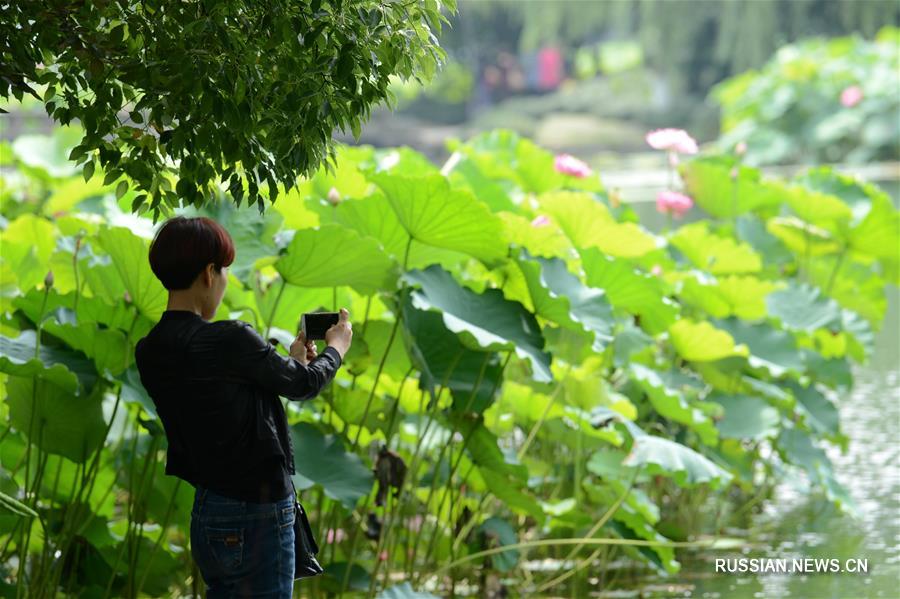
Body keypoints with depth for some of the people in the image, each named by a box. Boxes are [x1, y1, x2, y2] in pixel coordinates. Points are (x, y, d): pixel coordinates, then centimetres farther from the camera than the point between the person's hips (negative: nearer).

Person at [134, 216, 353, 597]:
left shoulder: (149, 352, 3)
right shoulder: (228, 340, -20)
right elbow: (303, 385, -5)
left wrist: (291, 360, 25)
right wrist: (336, 348, 16)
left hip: (205, 510, 8)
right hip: (257, 514, -8)